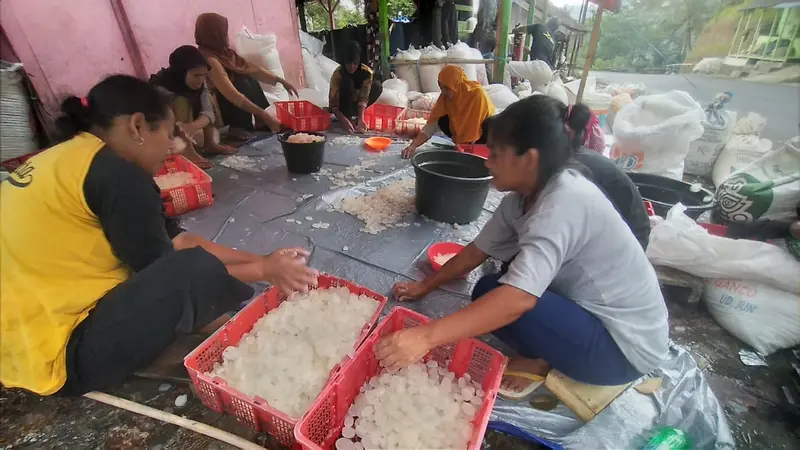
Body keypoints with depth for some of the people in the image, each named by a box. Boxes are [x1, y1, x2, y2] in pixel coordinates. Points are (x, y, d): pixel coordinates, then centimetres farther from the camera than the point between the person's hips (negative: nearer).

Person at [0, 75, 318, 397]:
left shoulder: (69, 158, 8)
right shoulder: (115, 173, -21)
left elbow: (175, 240, 3)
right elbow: (164, 271, -16)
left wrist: (260, 260, 1)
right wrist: (262, 270, -7)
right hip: (57, 354, -9)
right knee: (198, 272, -25)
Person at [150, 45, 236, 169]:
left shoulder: (200, 84, -13)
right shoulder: (162, 88, -30)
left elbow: (208, 112, -23)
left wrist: (194, 126, -45)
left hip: (189, 126, 6)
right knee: (182, 101, -31)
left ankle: (209, 144, -8)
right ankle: (187, 150, -33)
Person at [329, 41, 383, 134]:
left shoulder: (366, 72, -21)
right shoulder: (338, 74, -27)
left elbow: (363, 98, -27)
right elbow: (333, 104, -31)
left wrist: (360, 119, -43)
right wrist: (345, 121, -48)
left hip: (355, 103, 4)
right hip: (342, 106, -3)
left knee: (377, 86, -20)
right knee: (347, 82, -32)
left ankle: (355, 114, -9)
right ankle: (349, 116, -22)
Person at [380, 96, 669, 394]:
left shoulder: (563, 205, -30)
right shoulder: (526, 195, -4)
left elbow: (518, 300, -41)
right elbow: (478, 250, 3)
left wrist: (426, 337, -44)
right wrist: (425, 286, 7)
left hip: (625, 345, -8)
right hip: (593, 312, 8)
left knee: (490, 294, -22)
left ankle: (545, 363, 1)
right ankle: (548, 355, 8)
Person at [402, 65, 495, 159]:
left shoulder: (477, 93, -31)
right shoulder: (445, 97, -18)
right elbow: (431, 126, -21)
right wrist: (413, 146, -34)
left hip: (487, 125, -4)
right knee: (443, 122, -21)